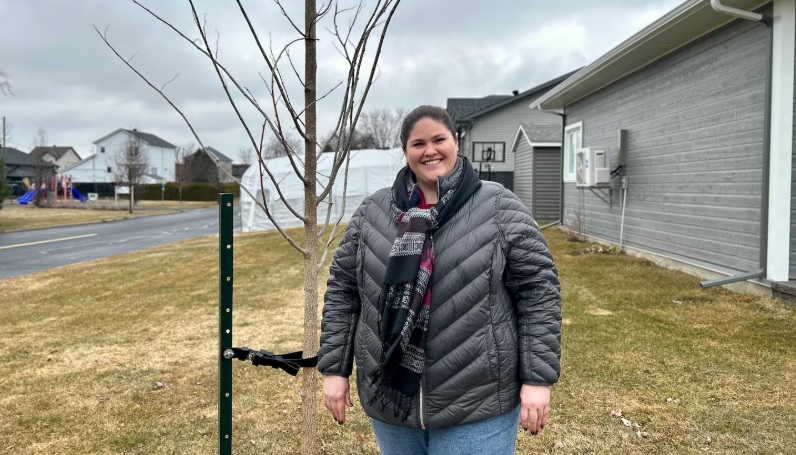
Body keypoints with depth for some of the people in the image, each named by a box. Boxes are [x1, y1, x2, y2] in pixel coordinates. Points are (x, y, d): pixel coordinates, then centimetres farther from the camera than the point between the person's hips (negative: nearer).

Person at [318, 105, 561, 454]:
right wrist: (335, 369, 4)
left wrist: (537, 379, -9)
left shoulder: (501, 209, -5)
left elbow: (538, 290, -5)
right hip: (390, 399, 3)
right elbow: (342, 290, 6)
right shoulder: (372, 212, 2)